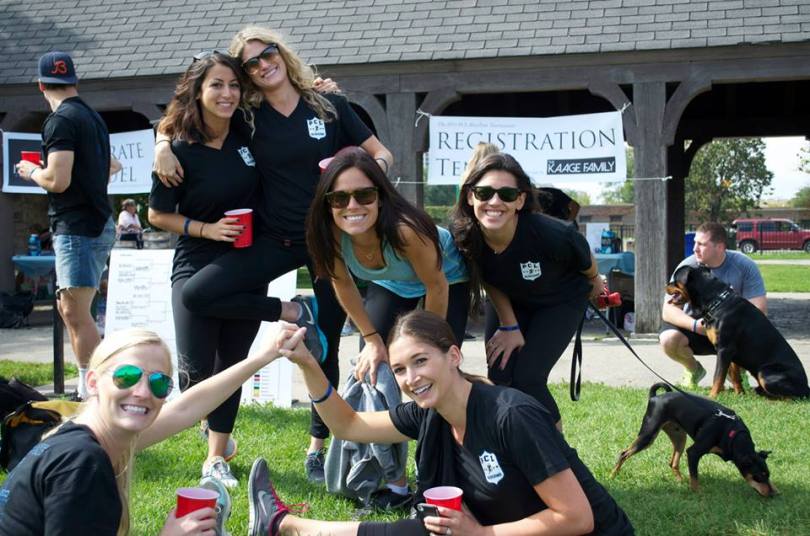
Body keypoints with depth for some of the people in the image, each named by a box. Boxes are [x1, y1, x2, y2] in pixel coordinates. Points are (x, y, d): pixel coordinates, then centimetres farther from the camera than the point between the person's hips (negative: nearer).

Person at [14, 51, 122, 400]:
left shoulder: (60, 120, -13)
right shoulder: (93, 116, 16)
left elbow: (58, 180, -20)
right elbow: (109, 168, 27)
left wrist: (32, 172, 0)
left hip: (76, 227, -10)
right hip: (98, 223, 10)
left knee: (76, 312, -9)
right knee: (69, 307, 15)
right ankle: (88, 386, 19)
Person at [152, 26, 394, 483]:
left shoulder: (330, 106, 0)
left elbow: (383, 156, 3)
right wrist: (163, 146, -8)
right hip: (278, 240, 1)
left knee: (327, 346, 6)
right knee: (196, 294, -19)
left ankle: (318, 449, 24)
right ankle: (294, 313, -3)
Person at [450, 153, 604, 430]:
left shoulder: (551, 234, -38)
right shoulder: (464, 236, -28)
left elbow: (585, 262, -13)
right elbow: (490, 282, -6)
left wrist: (595, 283, 6)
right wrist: (509, 326, -5)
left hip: (560, 302, -3)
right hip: (508, 302, 3)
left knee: (527, 378, -14)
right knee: (499, 378, -6)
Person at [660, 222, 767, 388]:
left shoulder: (745, 266, -16)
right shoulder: (687, 267, -15)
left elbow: (759, 309, -21)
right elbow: (668, 310, -17)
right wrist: (695, 325, -35)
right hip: (695, 328, 1)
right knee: (668, 339, -30)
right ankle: (693, 369, 6)